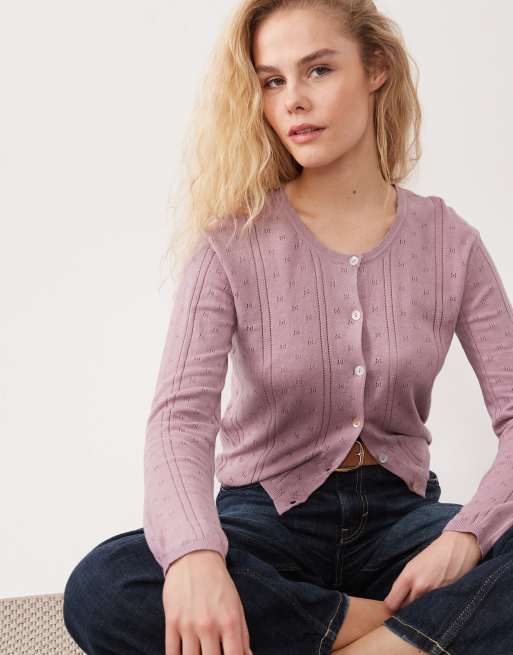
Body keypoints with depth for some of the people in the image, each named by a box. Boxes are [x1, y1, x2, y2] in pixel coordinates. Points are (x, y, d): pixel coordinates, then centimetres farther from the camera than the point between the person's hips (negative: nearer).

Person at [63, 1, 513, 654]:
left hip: (399, 511, 0)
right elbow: (181, 414, -19)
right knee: (100, 589, -32)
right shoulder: (232, 244, -6)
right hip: (269, 516, 0)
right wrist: (194, 552, -40)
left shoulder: (449, 243, 0)